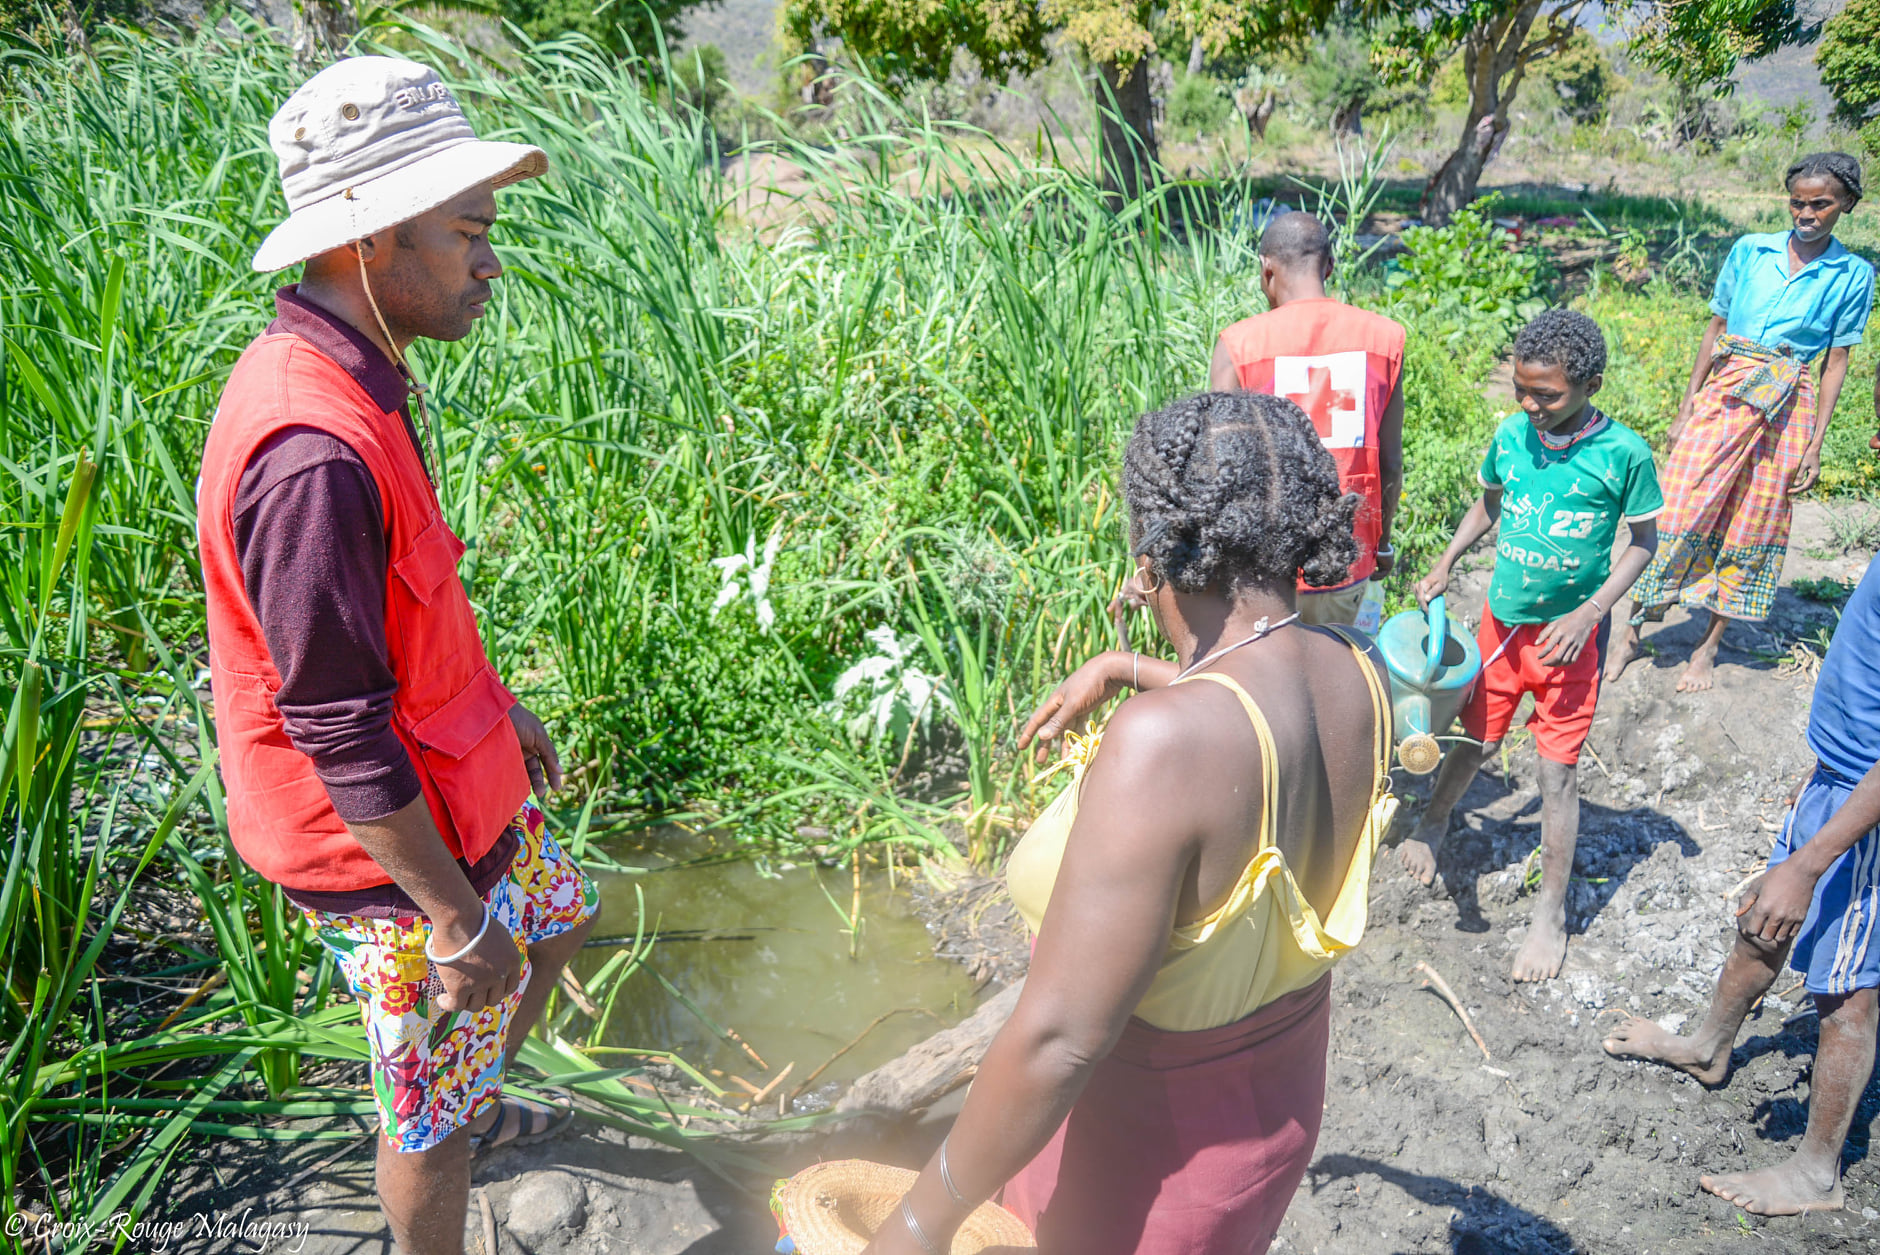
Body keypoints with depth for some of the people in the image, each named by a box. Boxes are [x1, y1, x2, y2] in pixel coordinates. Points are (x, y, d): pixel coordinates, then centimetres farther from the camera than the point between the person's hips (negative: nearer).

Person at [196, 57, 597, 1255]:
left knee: (557, 916, 31)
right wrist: (456, 917, -20)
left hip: (450, 784, 10)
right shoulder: (313, 449, -34)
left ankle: (476, 1106, 56)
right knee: (431, 1108, 12)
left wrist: (497, 705, 21)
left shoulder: (347, 382, -2)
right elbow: (341, 736, -28)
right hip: (390, 844, -10)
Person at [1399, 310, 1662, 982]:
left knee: (1558, 771, 3)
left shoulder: (1624, 453, -15)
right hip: (1502, 620, 3)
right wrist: (1444, 564, 0)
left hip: (1567, 633, -3)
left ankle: (1551, 914, 17)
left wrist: (1588, 613, -15)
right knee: (1476, 740, 17)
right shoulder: (1511, 435, -6)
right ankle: (1434, 823, 47)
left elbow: (1643, 543, -4)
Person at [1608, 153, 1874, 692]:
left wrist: (1815, 445, 0)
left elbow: (1836, 362, 4)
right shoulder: (1749, 251, 4)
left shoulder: (1853, 275, 2)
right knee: (1680, 511, -5)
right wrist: (1685, 408, 5)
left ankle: (1708, 650, 17)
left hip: (1787, 405, 0)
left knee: (1752, 528, 6)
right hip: (1724, 391, 0)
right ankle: (1630, 634, 7)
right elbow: (1715, 330, 8)